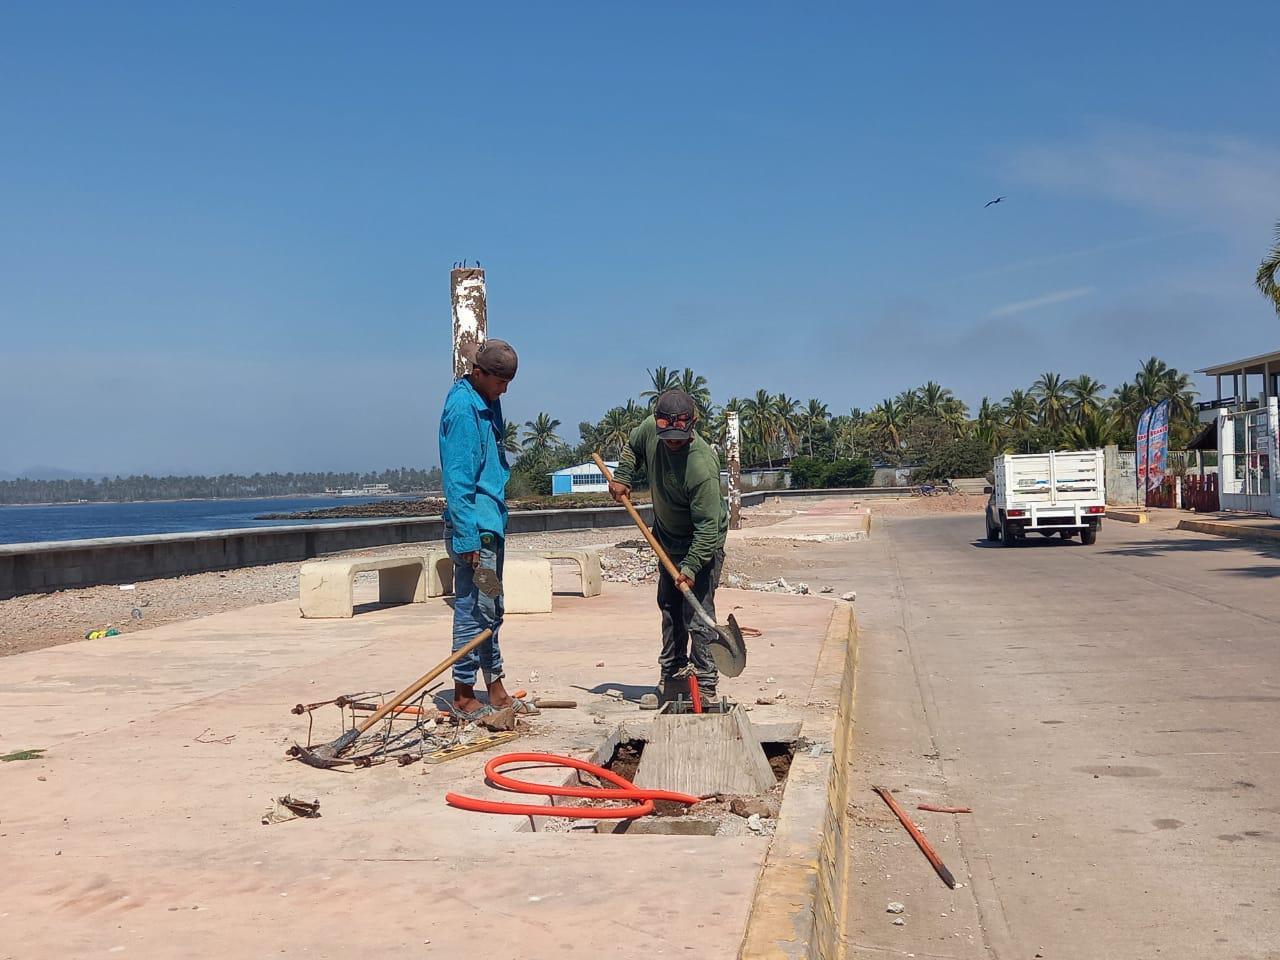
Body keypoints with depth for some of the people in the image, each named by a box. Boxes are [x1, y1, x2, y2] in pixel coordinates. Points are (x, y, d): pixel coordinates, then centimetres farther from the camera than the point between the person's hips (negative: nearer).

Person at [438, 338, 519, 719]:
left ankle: (496, 690, 23)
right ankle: (464, 697, 4)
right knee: (474, 610, -4)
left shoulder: (487, 403, 14)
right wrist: (467, 538, -22)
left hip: (491, 524, 10)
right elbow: (457, 480, -20)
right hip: (474, 527, -10)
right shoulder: (463, 408, -16)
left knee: (490, 610, 15)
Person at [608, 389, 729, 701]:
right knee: (668, 606, 16)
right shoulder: (650, 429, -16)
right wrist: (622, 477, 0)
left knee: (697, 614, -11)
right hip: (667, 536, 7)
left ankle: (705, 686, -2)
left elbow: (708, 526, -32)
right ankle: (673, 672, 31)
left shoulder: (702, 466, -36)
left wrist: (691, 565, -36)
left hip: (701, 543, -7)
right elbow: (632, 447, 12)